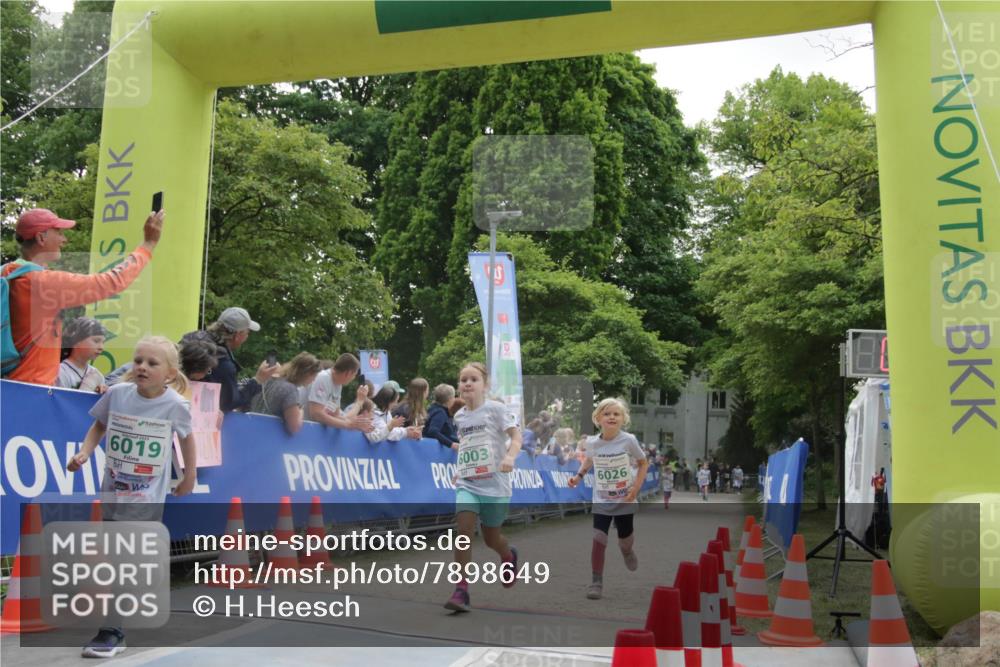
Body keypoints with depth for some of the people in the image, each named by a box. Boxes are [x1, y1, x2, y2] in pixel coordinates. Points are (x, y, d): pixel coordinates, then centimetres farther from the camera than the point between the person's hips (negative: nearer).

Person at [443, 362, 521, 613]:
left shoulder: (495, 408, -7)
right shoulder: (459, 416, 9)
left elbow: (516, 435, -13)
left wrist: (510, 456, -30)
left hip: (495, 484, -3)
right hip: (467, 483, 3)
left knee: (491, 538, 10)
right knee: (464, 531, -17)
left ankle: (509, 557, 46)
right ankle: (461, 590, -13)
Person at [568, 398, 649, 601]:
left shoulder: (629, 441, -16)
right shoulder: (592, 442, -10)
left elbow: (643, 463, -2)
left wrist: (636, 487, -14)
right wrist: (579, 475, -2)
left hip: (625, 500, 0)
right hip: (601, 501, 1)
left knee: (625, 543, 15)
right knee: (598, 540, -14)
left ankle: (628, 551, 52)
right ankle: (597, 582, -2)